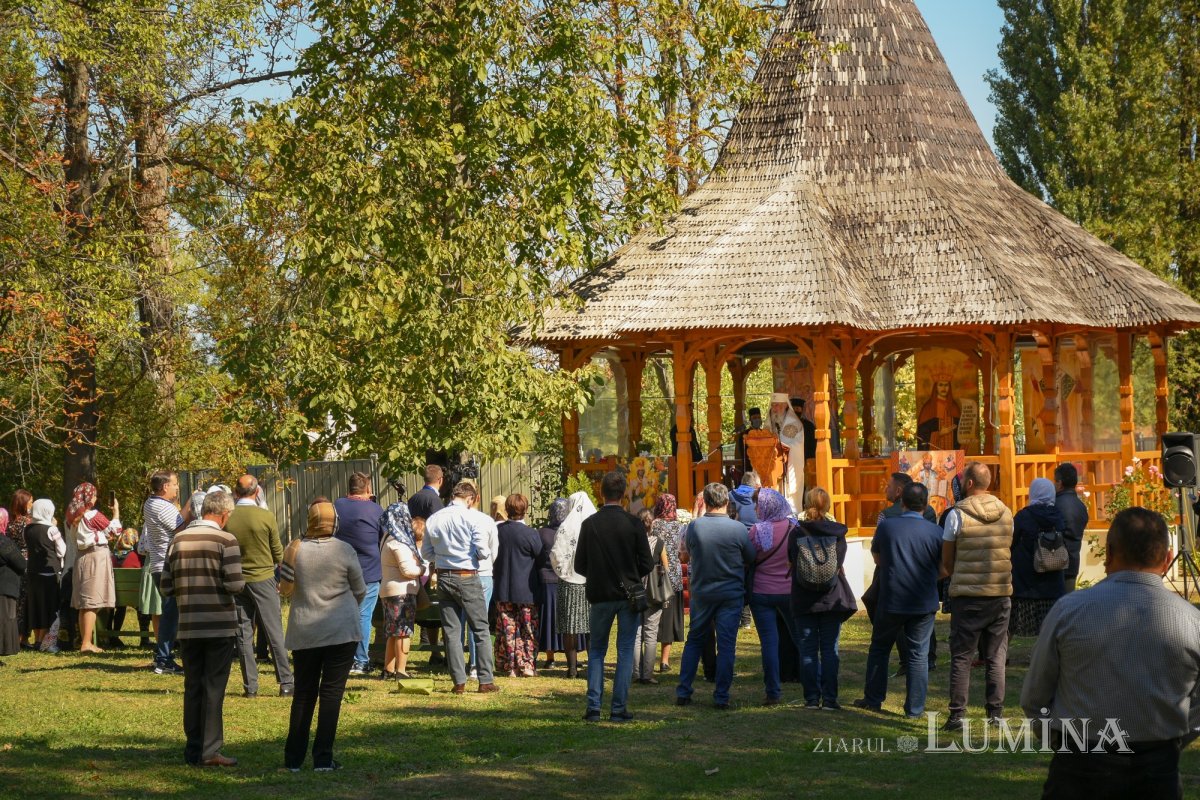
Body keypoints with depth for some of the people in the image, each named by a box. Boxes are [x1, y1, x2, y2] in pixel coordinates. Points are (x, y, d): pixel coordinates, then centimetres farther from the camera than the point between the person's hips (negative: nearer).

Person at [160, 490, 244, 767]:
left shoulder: (178, 540, 4)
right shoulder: (225, 540, -9)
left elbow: (166, 587, 5)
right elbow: (235, 584, -17)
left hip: (188, 627, 4)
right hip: (220, 625, -4)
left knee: (192, 687, 11)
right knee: (214, 688, 0)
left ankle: (193, 750, 15)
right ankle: (211, 751, -2)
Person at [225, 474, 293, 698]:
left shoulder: (227, 519, -5)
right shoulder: (266, 517, -10)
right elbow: (278, 552, -1)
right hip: (264, 579, -2)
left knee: (243, 634, 7)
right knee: (275, 632, 2)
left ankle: (250, 686, 7)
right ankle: (286, 683, 2)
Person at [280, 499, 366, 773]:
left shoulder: (295, 550, -5)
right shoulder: (345, 551, -8)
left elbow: (285, 589, 5)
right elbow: (360, 591, 3)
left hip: (304, 633, 2)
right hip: (342, 631, -2)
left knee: (303, 692, 12)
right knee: (332, 692, 1)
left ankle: (293, 758, 13)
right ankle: (323, 758, -2)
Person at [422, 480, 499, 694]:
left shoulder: (433, 519, 4)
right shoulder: (474, 518, -10)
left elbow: (426, 553, 8)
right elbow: (482, 552, -14)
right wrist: (486, 555, 8)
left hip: (444, 578, 4)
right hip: (467, 578, -4)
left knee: (451, 632, 7)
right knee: (481, 630, 4)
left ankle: (459, 681, 6)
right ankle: (486, 680, 2)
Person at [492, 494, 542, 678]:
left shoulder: (497, 530, -4)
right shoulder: (530, 534, -15)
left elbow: (492, 555, 6)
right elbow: (540, 555, -6)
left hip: (503, 589, 3)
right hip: (526, 590, -3)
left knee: (507, 630, 9)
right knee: (528, 631, 6)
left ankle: (509, 666, 11)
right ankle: (527, 666, 6)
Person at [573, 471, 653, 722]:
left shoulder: (589, 524, -6)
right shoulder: (633, 523, -9)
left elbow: (580, 565, -1)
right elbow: (647, 564, -6)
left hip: (600, 595, 1)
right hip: (629, 595, -1)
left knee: (596, 650, 13)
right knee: (625, 651, 6)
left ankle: (593, 707, 5)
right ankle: (619, 708, 3)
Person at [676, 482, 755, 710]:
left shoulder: (694, 526, -10)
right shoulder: (738, 528, -12)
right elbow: (751, 559, 1)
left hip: (701, 592, 2)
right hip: (731, 593, -2)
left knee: (694, 641, 16)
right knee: (726, 645, 3)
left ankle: (683, 692, 15)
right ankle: (721, 697, 2)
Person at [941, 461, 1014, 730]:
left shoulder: (958, 514, -8)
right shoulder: (1006, 513, 3)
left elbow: (946, 561, 0)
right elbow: (1007, 553, 11)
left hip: (967, 595, -3)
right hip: (1001, 593, 3)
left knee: (961, 657, 2)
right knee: (996, 657, 10)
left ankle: (956, 714, 0)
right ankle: (996, 712, 10)